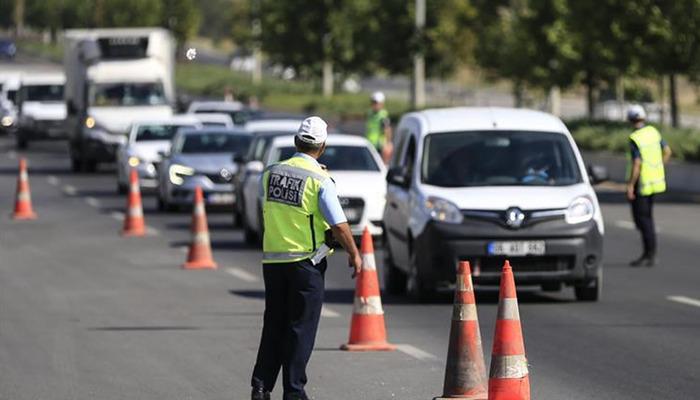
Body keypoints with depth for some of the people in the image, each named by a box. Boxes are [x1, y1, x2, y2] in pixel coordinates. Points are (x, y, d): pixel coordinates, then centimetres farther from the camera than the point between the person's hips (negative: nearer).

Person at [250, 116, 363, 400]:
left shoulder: (271, 173, 3)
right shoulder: (320, 180, -12)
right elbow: (339, 226, -12)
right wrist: (354, 254, 1)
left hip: (272, 259, 5)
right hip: (306, 262, -5)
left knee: (274, 324, 13)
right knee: (301, 328, 2)